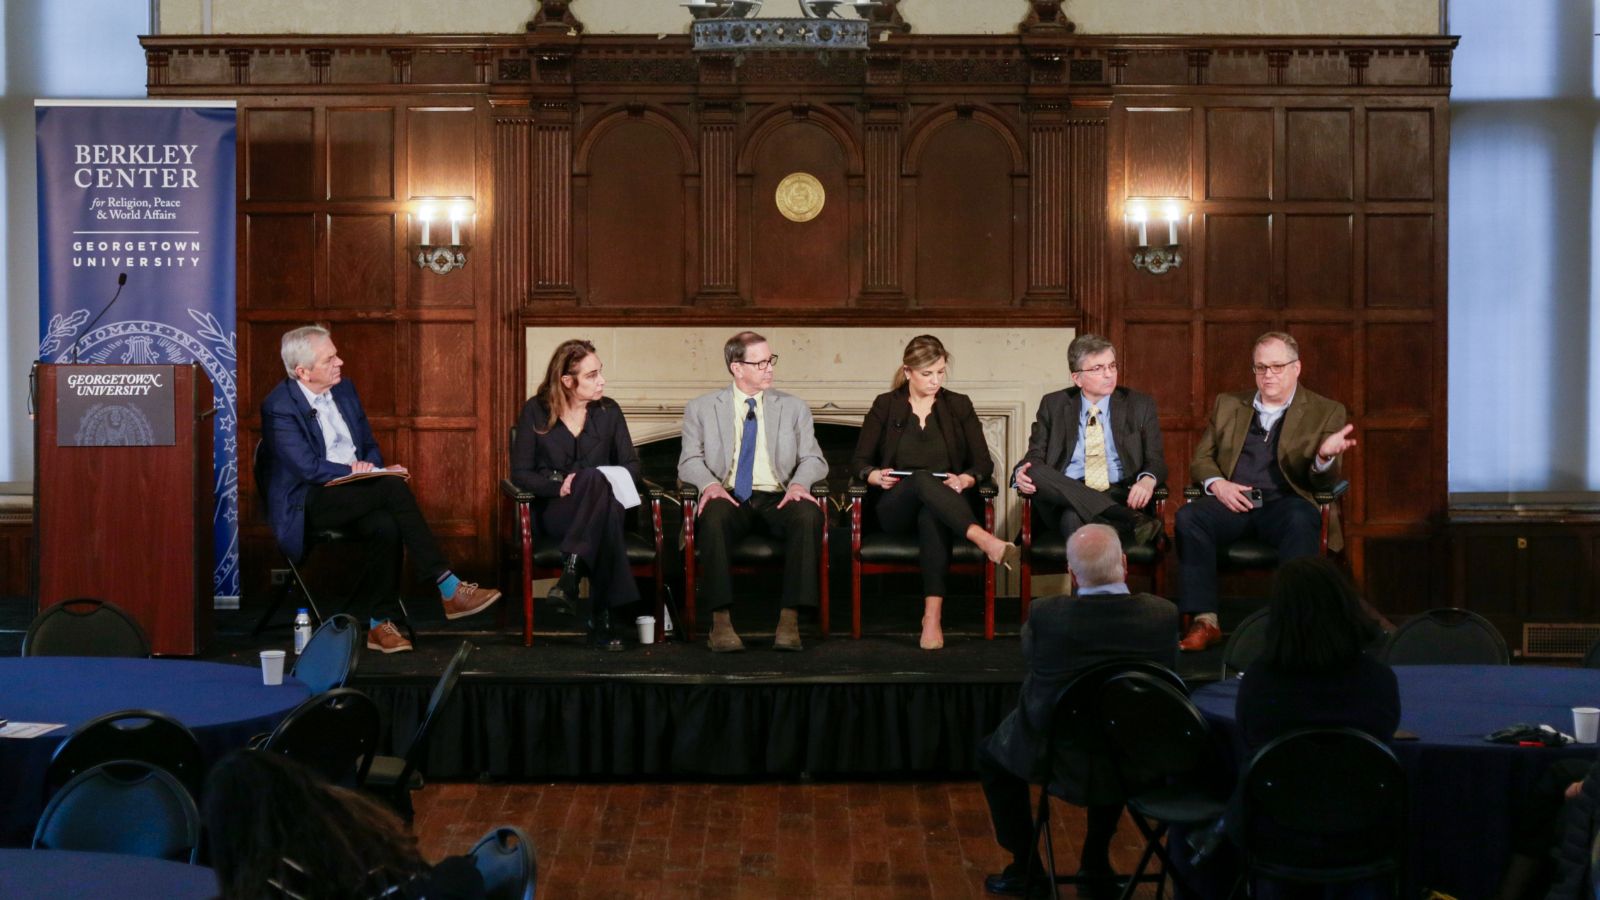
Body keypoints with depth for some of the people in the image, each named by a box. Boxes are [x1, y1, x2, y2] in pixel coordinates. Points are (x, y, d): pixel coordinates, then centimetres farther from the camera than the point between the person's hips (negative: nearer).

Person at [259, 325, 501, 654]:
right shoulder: (279, 406, -12)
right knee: (394, 488, -30)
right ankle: (448, 589, -27)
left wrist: (373, 469, -3)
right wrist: (352, 471, -14)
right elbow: (308, 467, -21)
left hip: (354, 492, 7)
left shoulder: (344, 389, 10)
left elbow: (369, 446, 19)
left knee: (386, 525, -30)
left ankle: (368, 621, -18)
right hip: (307, 502, -7)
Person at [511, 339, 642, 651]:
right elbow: (520, 472, 0)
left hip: (601, 506, 2)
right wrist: (559, 485, -18)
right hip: (554, 510, -2)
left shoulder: (609, 411, 10)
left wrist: (591, 484, -12)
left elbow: (631, 465, 9)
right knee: (595, 478, -39)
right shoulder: (536, 411, 3)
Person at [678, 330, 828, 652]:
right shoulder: (701, 409, 13)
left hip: (777, 499, 1)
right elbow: (689, 462, 8)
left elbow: (813, 459, 10)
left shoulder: (794, 408, 17)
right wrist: (709, 483, -16)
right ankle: (721, 620, -34)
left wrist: (799, 483, -13)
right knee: (714, 517, -37)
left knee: (809, 514, -33)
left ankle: (790, 618, -32)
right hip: (728, 497, -1)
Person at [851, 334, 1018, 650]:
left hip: (944, 504, 0)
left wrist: (965, 480, -14)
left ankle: (932, 615, -49)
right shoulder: (885, 406, 11)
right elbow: (859, 462, 8)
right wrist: (877, 476, -15)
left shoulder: (959, 406, 13)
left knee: (932, 516, -38)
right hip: (895, 508, 0)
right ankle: (982, 539, -55)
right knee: (922, 478, -36)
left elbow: (983, 463, 8)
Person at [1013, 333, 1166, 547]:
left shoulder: (1140, 405, 11)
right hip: (1066, 497, 4)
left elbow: (1156, 460, 7)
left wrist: (1147, 480, -19)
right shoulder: (1053, 405, 13)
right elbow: (1035, 456, 11)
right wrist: (1021, 473, -15)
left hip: (1118, 496, -3)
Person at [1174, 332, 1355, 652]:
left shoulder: (1325, 412, 10)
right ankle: (1203, 622, -29)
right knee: (1188, 517, -28)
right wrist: (1217, 483, -5)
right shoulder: (1228, 405, 19)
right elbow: (1200, 458, 18)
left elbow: (1322, 481, 2)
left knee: (1302, 521, -38)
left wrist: (1325, 456, -24)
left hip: (1285, 503, -2)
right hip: (1233, 501, 2)